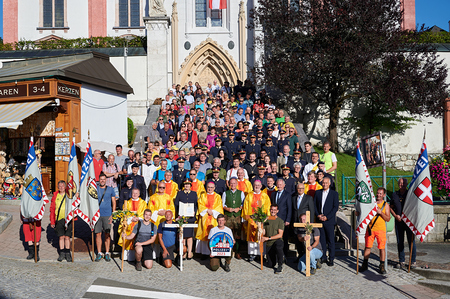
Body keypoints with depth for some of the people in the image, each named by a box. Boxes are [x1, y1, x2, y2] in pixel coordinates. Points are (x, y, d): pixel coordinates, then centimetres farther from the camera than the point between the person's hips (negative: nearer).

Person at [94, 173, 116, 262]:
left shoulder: (110, 189, 7)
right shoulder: (95, 189, 8)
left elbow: (114, 203, 8)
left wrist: (112, 214, -1)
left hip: (107, 215, 0)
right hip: (97, 214, 1)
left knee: (107, 234, 1)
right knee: (98, 234, 1)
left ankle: (107, 253, 9)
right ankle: (99, 253, 10)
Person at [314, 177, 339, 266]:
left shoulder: (334, 194, 1)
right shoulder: (317, 192, 11)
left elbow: (336, 207, -4)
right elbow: (314, 205, 12)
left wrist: (327, 217, -12)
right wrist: (318, 215, -4)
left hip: (329, 220, -3)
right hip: (320, 220, 3)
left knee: (330, 240, 0)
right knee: (321, 240, 5)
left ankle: (331, 259, 8)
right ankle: (322, 257, 14)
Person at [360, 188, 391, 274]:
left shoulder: (386, 205, 5)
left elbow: (388, 219, 0)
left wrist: (380, 212, -13)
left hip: (381, 229, -1)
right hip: (370, 228, 2)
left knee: (382, 247, 0)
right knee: (367, 246, 5)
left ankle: (382, 266, 11)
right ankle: (365, 264, 17)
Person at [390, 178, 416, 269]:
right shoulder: (394, 194, 9)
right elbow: (391, 207, 14)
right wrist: (395, 215, -3)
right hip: (398, 221, 3)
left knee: (411, 241, -1)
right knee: (400, 242, 6)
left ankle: (413, 261, 10)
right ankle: (401, 261, 16)